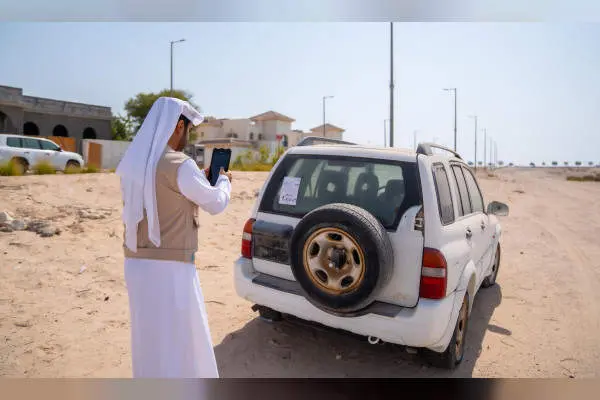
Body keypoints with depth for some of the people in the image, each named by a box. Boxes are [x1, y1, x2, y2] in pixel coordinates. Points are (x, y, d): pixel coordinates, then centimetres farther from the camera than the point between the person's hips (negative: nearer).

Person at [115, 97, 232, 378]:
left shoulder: (133, 162, 7)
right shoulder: (178, 165, -18)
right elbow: (215, 204, -7)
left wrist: (202, 177, 24)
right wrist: (223, 180, 13)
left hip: (137, 263, 8)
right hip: (170, 267, -8)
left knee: (149, 336, 22)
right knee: (179, 341, 6)